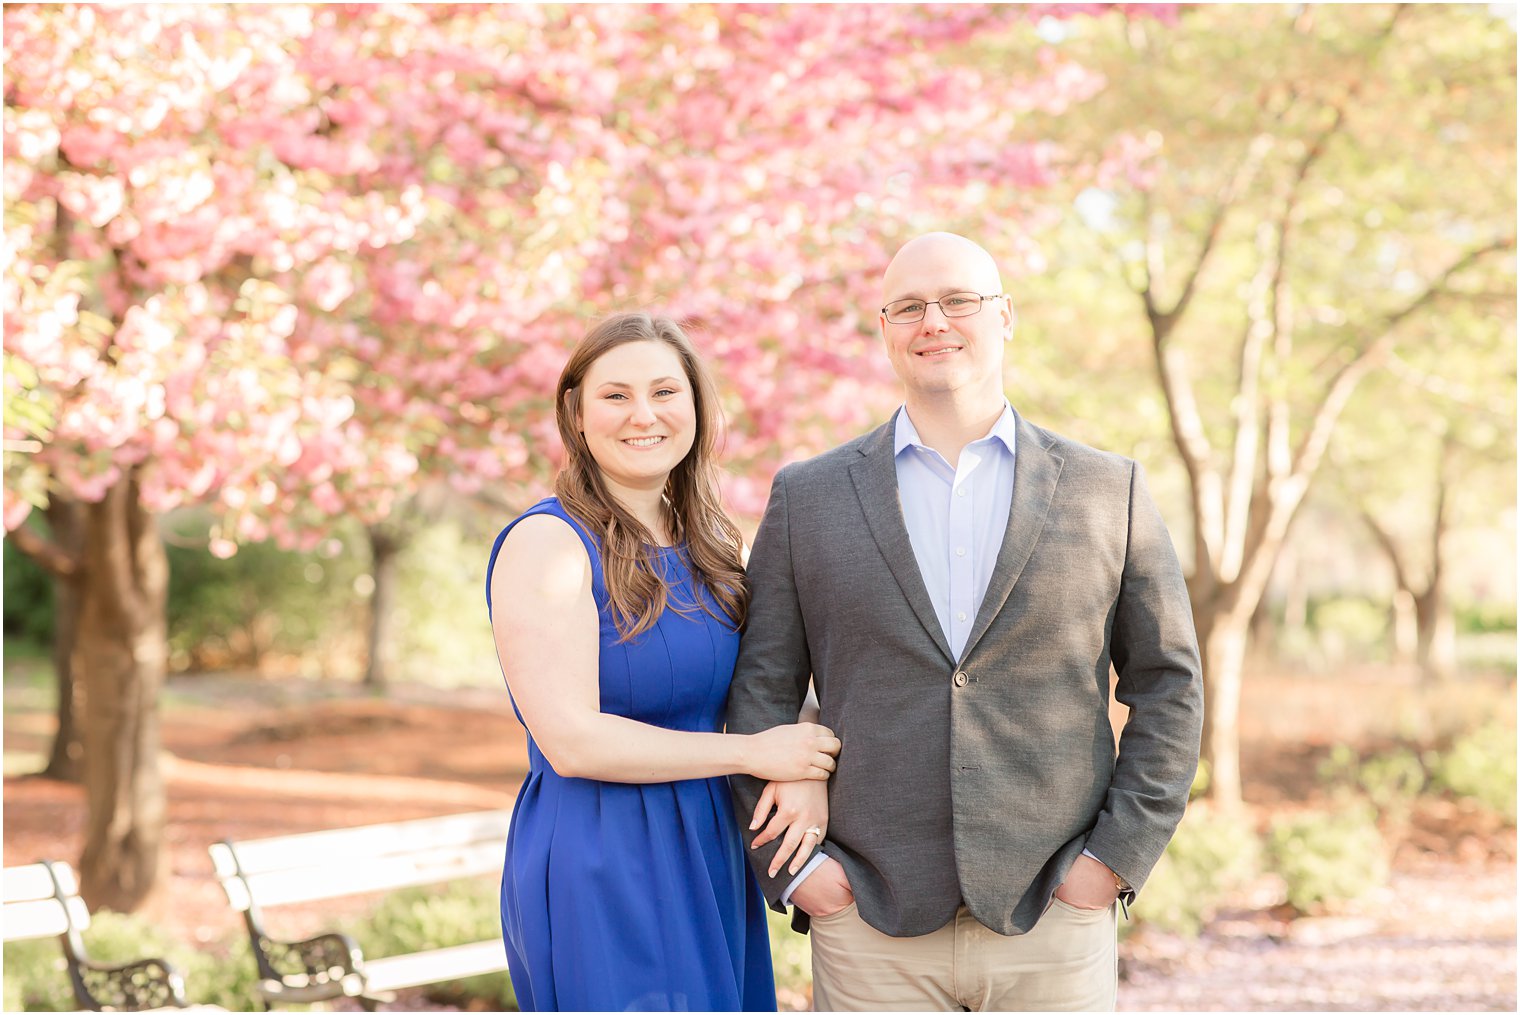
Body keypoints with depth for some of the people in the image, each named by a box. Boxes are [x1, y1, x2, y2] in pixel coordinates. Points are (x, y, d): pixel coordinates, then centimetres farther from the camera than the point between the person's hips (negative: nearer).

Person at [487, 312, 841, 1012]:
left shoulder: (707, 543, 10)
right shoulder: (546, 542, -13)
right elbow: (572, 740, -20)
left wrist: (811, 780, -11)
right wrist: (754, 753, -13)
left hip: (707, 857, 7)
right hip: (595, 872, -7)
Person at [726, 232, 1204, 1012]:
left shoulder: (1107, 491, 5)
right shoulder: (808, 498, 6)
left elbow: (1167, 686, 7)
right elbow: (759, 693, 7)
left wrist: (1118, 855, -1)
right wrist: (793, 863, -2)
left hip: (1053, 915, 0)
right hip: (873, 925, 0)